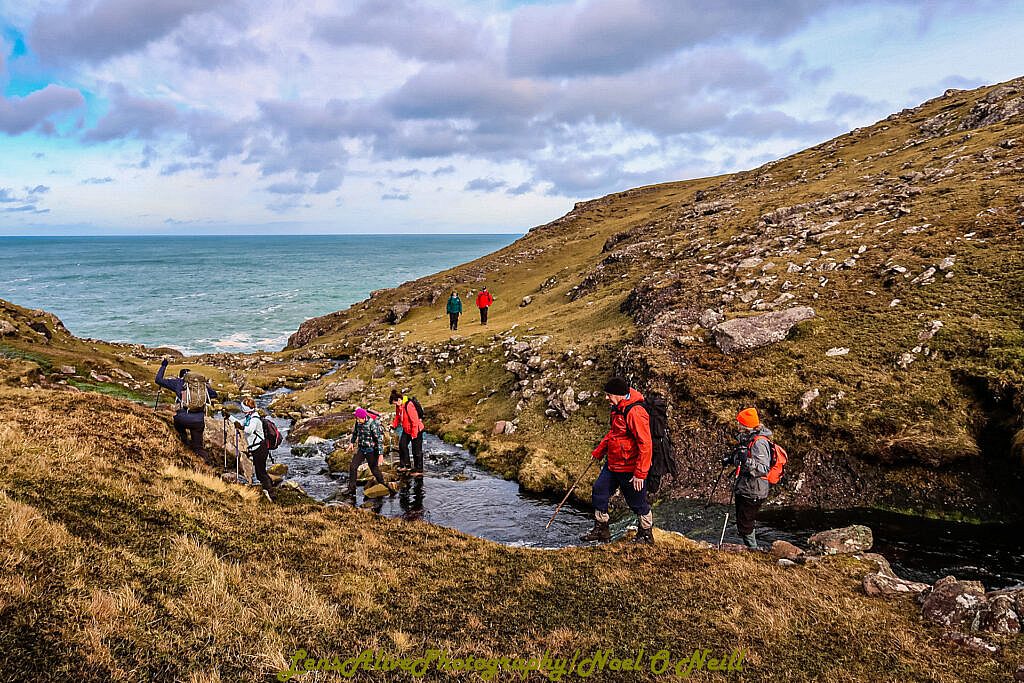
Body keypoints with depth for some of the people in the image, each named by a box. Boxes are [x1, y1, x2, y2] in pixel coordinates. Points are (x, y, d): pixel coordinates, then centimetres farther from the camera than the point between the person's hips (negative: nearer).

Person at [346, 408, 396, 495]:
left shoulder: (372, 424, -22)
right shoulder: (358, 422, -3)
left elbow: (380, 439, -22)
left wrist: (381, 454, -25)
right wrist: (352, 442, 28)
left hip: (371, 450, -6)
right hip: (361, 449, 6)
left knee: (375, 470, 0)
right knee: (352, 467, -4)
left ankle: (385, 486, 17)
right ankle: (351, 489, 5)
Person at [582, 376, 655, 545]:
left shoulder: (635, 412, -25)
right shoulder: (618, 408, 6)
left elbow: (645, 444, -26)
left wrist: (640, 473, -25)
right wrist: (598, 451, 22)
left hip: (629, 469, -9)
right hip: (613, 464, 10)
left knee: (637, 503, 7)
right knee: (599, 492, 13)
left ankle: (646, 535, 27)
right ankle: (601, 530, 29)